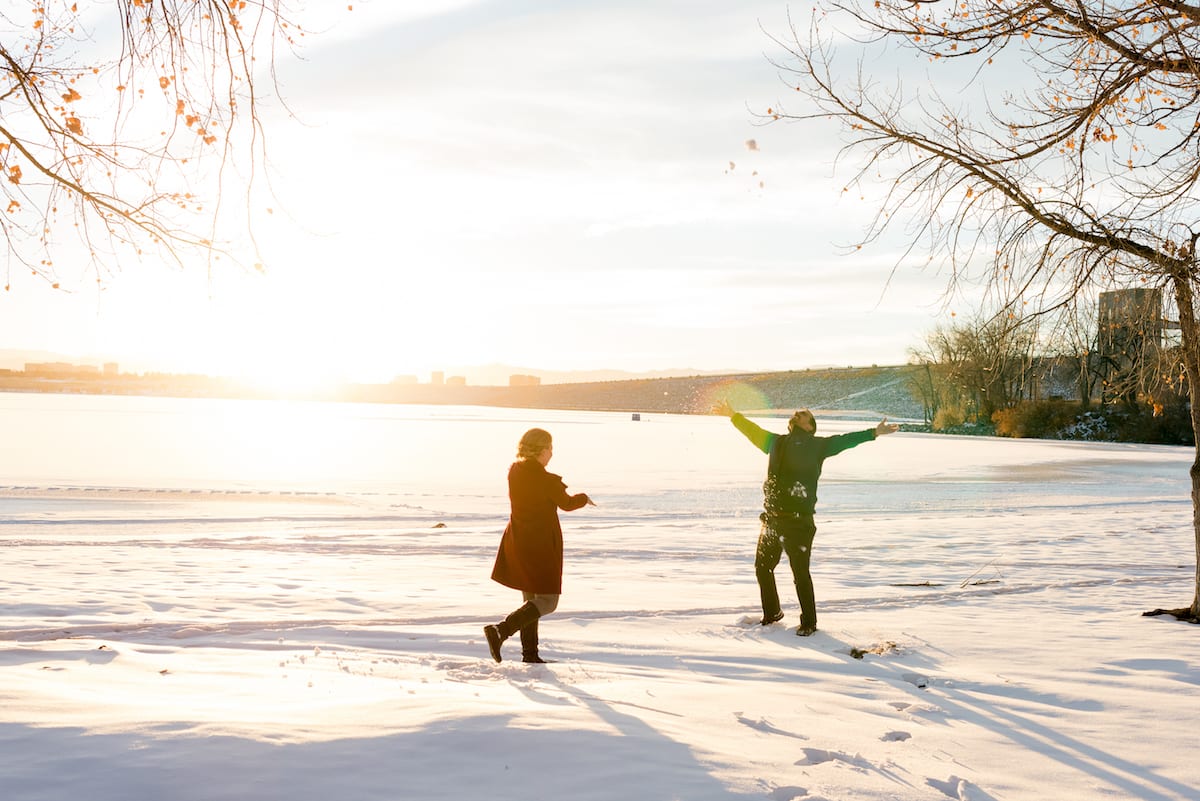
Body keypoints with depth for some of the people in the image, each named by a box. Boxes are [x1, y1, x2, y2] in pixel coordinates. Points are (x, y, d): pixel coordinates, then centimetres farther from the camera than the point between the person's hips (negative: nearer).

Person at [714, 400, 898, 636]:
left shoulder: (818, 446, 4)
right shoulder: (776, 442, 14)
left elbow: (844, 441, -3)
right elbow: (752, 430, 27)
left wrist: (873, 432, -11)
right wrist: (733, 415, 36)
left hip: (798, 522, -5)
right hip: (771, 518, 5)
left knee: (800, 574, -3)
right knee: (762, 568, 15)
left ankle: (808, 622, 13)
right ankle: (772, 613, 36)